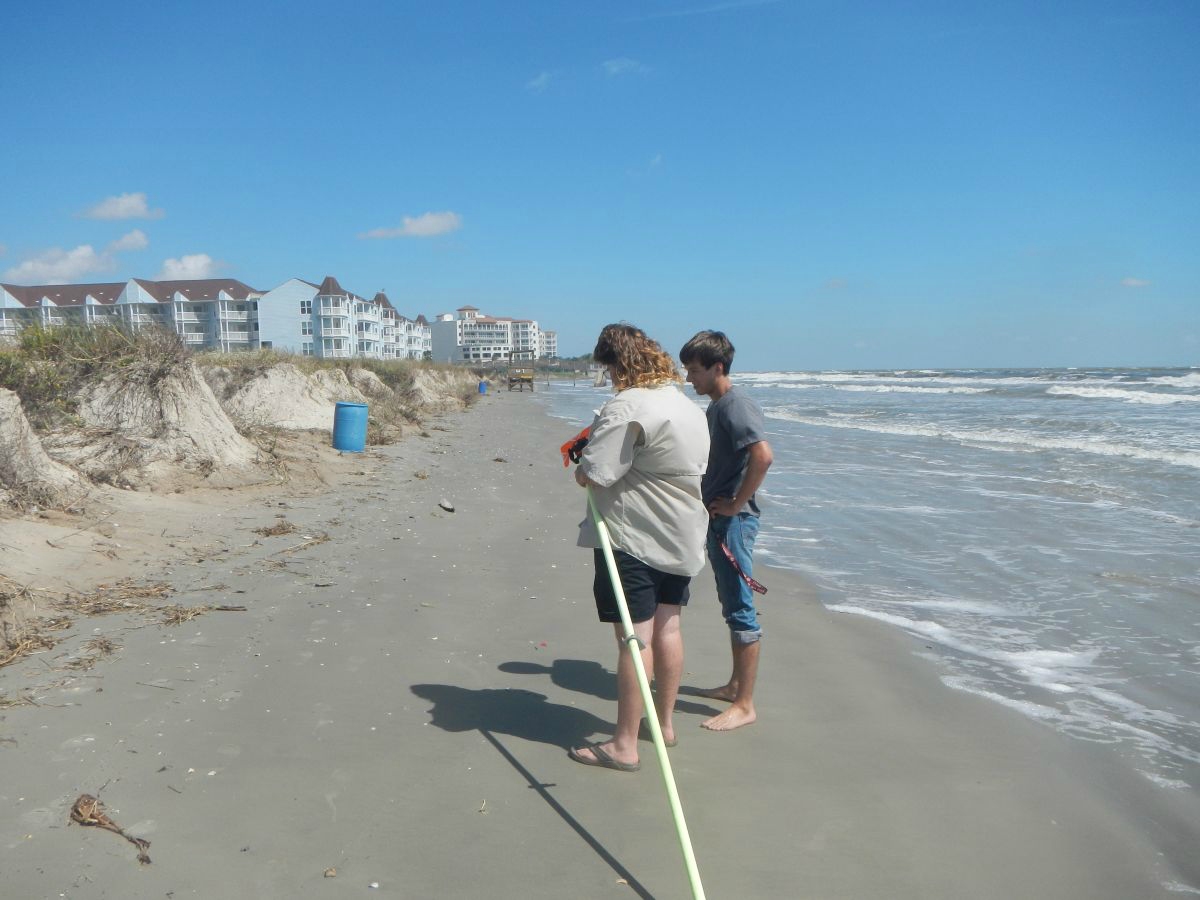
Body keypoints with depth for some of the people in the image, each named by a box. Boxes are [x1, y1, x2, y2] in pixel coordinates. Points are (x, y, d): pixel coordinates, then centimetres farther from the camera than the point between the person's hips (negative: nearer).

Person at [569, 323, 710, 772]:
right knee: (666, 627, 17)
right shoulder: (689, 406, 10)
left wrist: (580, 465, 0)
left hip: (633, 537, -9)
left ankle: (624, 745, 5)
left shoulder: (627, 407, -19)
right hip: (682, 537, 9)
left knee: (634, 637, -3)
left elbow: (592, 476, -24)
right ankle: (664, 723, 31)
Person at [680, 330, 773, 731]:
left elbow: (763, 456, -30)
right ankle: (736, 685, 32)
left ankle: (745, 705, 5)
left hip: (734, 520, -10)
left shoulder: (737, 405, -17)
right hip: (717, 518, 10)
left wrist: (736, 503, -22)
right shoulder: (715, 406, 14)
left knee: (741, 610, -3)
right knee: (732, 607, 18)